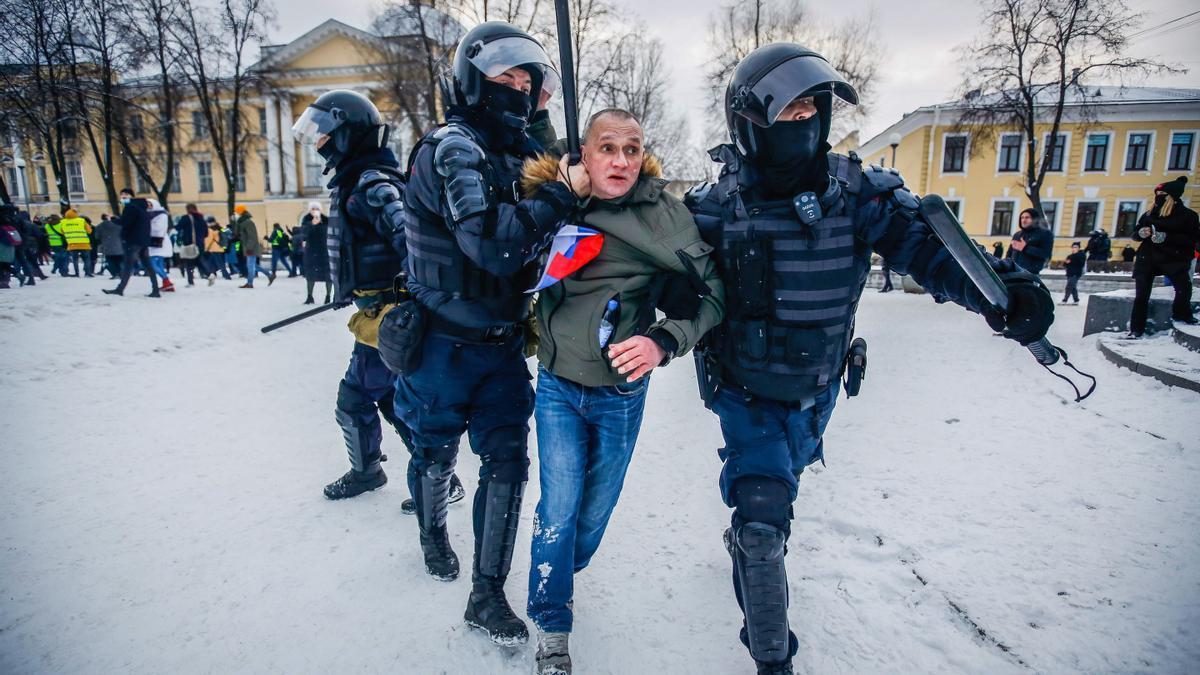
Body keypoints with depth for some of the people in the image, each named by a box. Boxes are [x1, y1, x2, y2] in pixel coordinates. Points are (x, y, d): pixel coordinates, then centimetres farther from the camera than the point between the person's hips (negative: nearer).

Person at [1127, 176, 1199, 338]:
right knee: (1141, 294, -3)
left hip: (1174, 259, -2)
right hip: (1147, 259, 2)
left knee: (1184, 288, -13)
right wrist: (1141, 233, -10)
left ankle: (1181, 314, 20)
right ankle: (1136, 329, 4)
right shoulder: (1149, 215, 7)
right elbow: (1135, 235, 14)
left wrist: (1167, 237, -23)